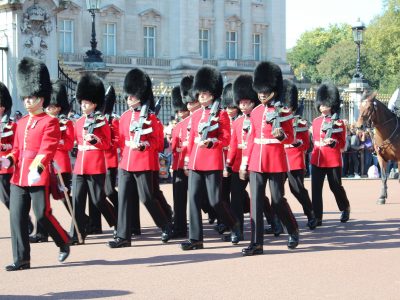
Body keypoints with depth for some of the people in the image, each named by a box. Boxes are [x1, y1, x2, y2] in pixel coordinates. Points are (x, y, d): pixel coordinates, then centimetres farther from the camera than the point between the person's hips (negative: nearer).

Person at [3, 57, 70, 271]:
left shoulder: (50, 122, -4)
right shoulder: (21, 123, 16)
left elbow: (47, 149, -16)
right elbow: (17, 149, 18)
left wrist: (37, 168, -31)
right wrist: (7, 161, -3)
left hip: (39, 178, -7)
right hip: (19, 177, 7)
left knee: (42, 215, -3)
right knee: (17, 216, 1)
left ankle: (64, 241, 23)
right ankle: (21, 259, 6)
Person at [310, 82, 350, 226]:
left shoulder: (338, 123, -4)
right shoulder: (316, 121, 10)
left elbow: (342, 144, -4)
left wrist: (332, 142, -21)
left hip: (333, 160, -4)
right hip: (317, 159, 4)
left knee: (335, 186, 7)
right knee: (316, 188, -2)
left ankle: (345, 208, 34)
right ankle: (317, 217, 0)